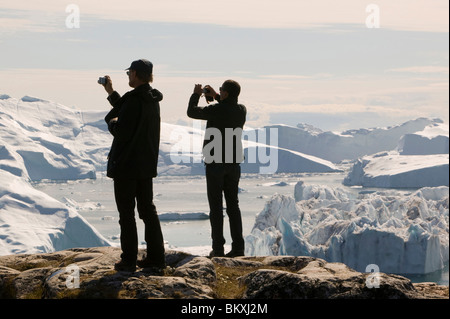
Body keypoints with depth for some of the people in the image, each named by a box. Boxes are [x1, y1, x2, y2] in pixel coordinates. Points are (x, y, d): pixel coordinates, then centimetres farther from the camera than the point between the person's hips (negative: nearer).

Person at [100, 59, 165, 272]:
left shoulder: (134, 99, -20)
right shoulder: (152, 99, 8)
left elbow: (122, 132, -23)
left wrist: (112, 124, -2)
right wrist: (111, 93, 26)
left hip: (126, 165, -8)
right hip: (146, 165, 8)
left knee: (126, 213, 0)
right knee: (148, 210, 13)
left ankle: (128, 261, 4)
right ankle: (156, 259, 14)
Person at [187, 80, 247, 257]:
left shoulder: (216, 110, -16)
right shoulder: (241, 111, 2)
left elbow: (191, 112, -3)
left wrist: (196, 94, 13)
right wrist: (216, 97, 28)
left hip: (215, 163, -5)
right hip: (234, 163, 5)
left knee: (216, 206, -1)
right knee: (233, 205, 9)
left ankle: (218, 248, -3)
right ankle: (238, 247, 5)